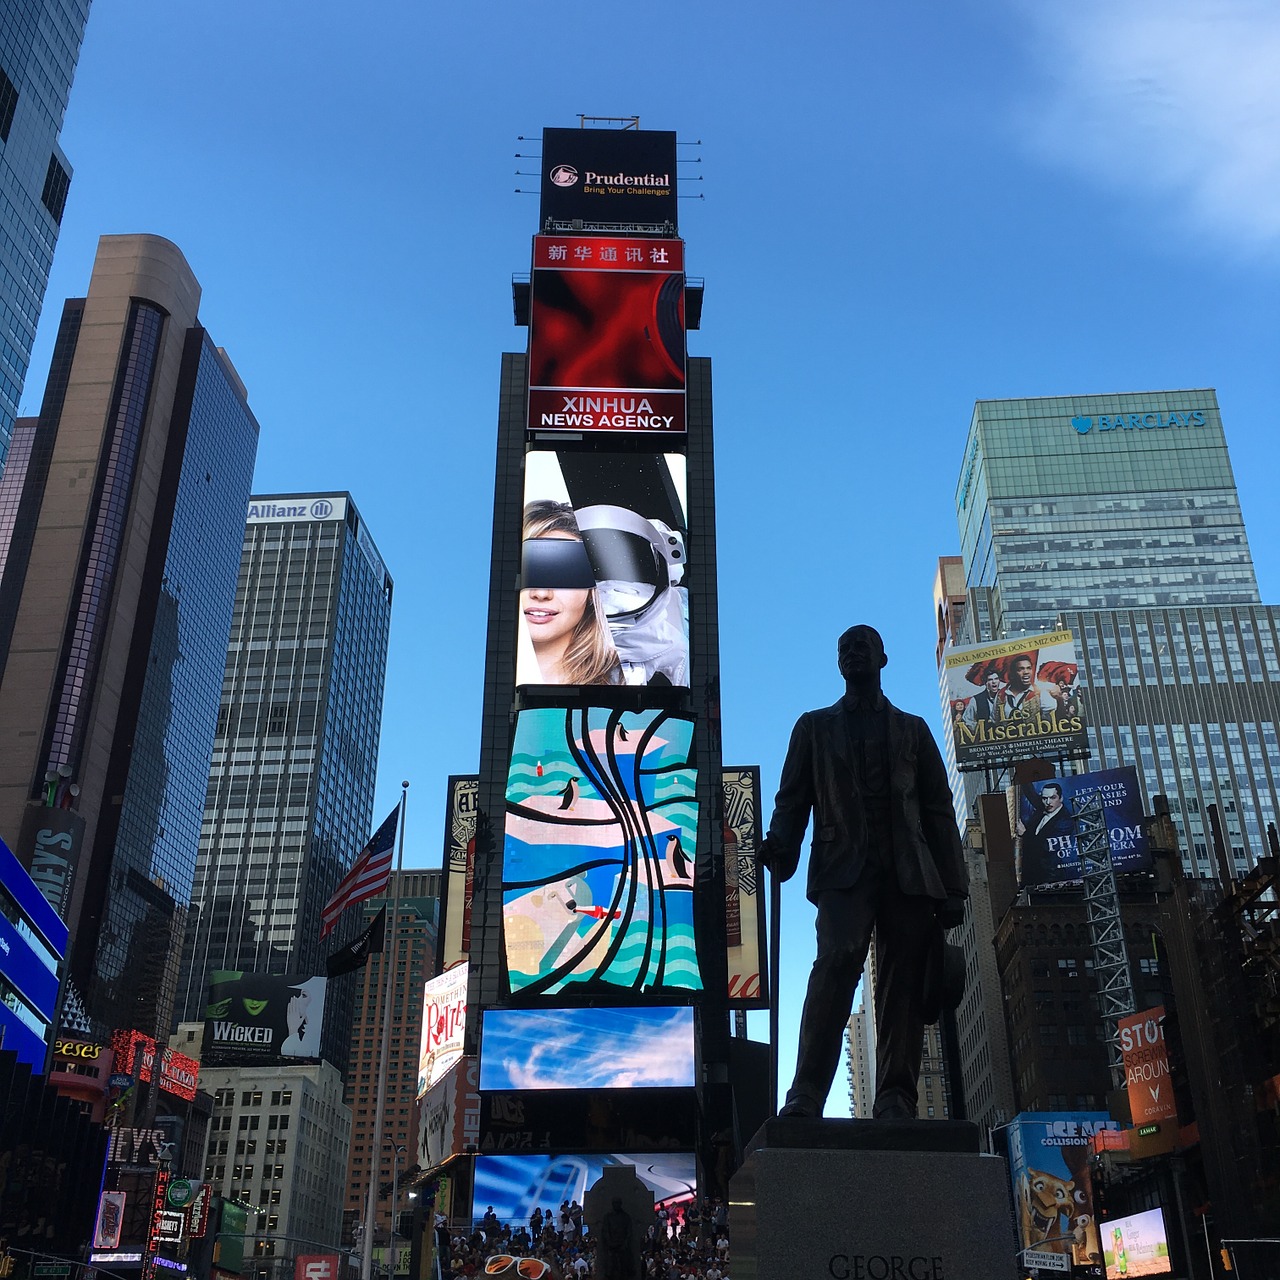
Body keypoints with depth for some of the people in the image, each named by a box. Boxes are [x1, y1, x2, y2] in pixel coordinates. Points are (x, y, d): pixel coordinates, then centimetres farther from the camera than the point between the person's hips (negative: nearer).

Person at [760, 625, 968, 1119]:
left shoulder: (912, 729, 23)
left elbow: (938, 810, 16)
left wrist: (953, 886, 5)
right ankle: (806, 1095, -26)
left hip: (909, 873, 2)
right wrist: (780, 843, -10)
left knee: (903, 985, -6)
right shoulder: (815, 726, 22)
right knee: (837, 961, -23)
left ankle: (896, 1104, -6)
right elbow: (793, 798, 12)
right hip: (844, 868, -2)